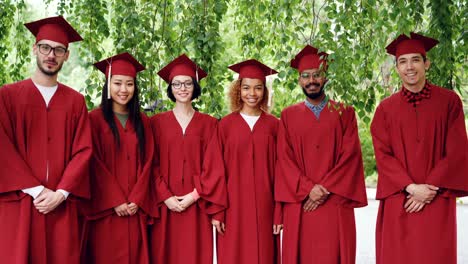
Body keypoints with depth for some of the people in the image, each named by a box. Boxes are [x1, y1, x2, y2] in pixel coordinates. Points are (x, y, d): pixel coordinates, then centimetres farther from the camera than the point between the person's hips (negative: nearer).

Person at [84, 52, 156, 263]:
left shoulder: (143, 121, 11)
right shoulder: (95, 119, -1)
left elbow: (146, 163, 6)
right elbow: (96, 164, -6)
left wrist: (136, 200, -6)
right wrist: (116, 201, -12)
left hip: (136, 209, 3)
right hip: (106, 208, -3)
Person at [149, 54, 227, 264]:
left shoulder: (208, 124, 6)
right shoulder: (157, 123, 5)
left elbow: (213, 166, -1)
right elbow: (152, 165, 1)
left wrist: (195, 195, -11)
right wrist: (166, 197, -11)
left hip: (197, 206, 0)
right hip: (166, 206, 0)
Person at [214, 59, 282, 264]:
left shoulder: (273, 125, 4)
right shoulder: (226, 124, 2)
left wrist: (279, 213, -3)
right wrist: (217, 211, -4)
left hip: (264, 207, 1)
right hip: (233, 206, 0)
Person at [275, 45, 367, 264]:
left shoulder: (344, 113, 9)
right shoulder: (289, 116, 11)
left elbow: (350, 155, -1)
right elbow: (285, 158, 3)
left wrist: (325, 188, -11)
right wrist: (307, 188, -11)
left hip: (335, 204, -1)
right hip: (299, 205, 1)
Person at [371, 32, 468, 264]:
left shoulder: (449, 101, 3)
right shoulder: (386, 109, 6)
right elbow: (383, 155, 1)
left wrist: (430, 189, -9)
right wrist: (411, 187, -12)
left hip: (436, 202, -1)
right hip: (397, 202, 1)